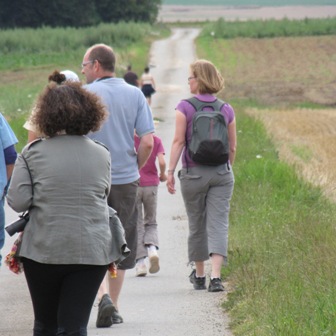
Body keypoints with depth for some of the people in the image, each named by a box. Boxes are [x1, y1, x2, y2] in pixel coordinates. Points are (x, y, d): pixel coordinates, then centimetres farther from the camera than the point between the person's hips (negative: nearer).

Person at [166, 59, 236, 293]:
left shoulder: (185, 108, -6)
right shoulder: (227, 110, 3)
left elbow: (179, 141, -11)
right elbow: (232, 146, 7)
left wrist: (170, 171, -8)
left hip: (194, 173, -2)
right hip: (222, 173, 2)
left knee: (197, 224, 12)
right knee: (219, 223, -2)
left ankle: (199, 275, 24)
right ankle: (216, 275, -16)